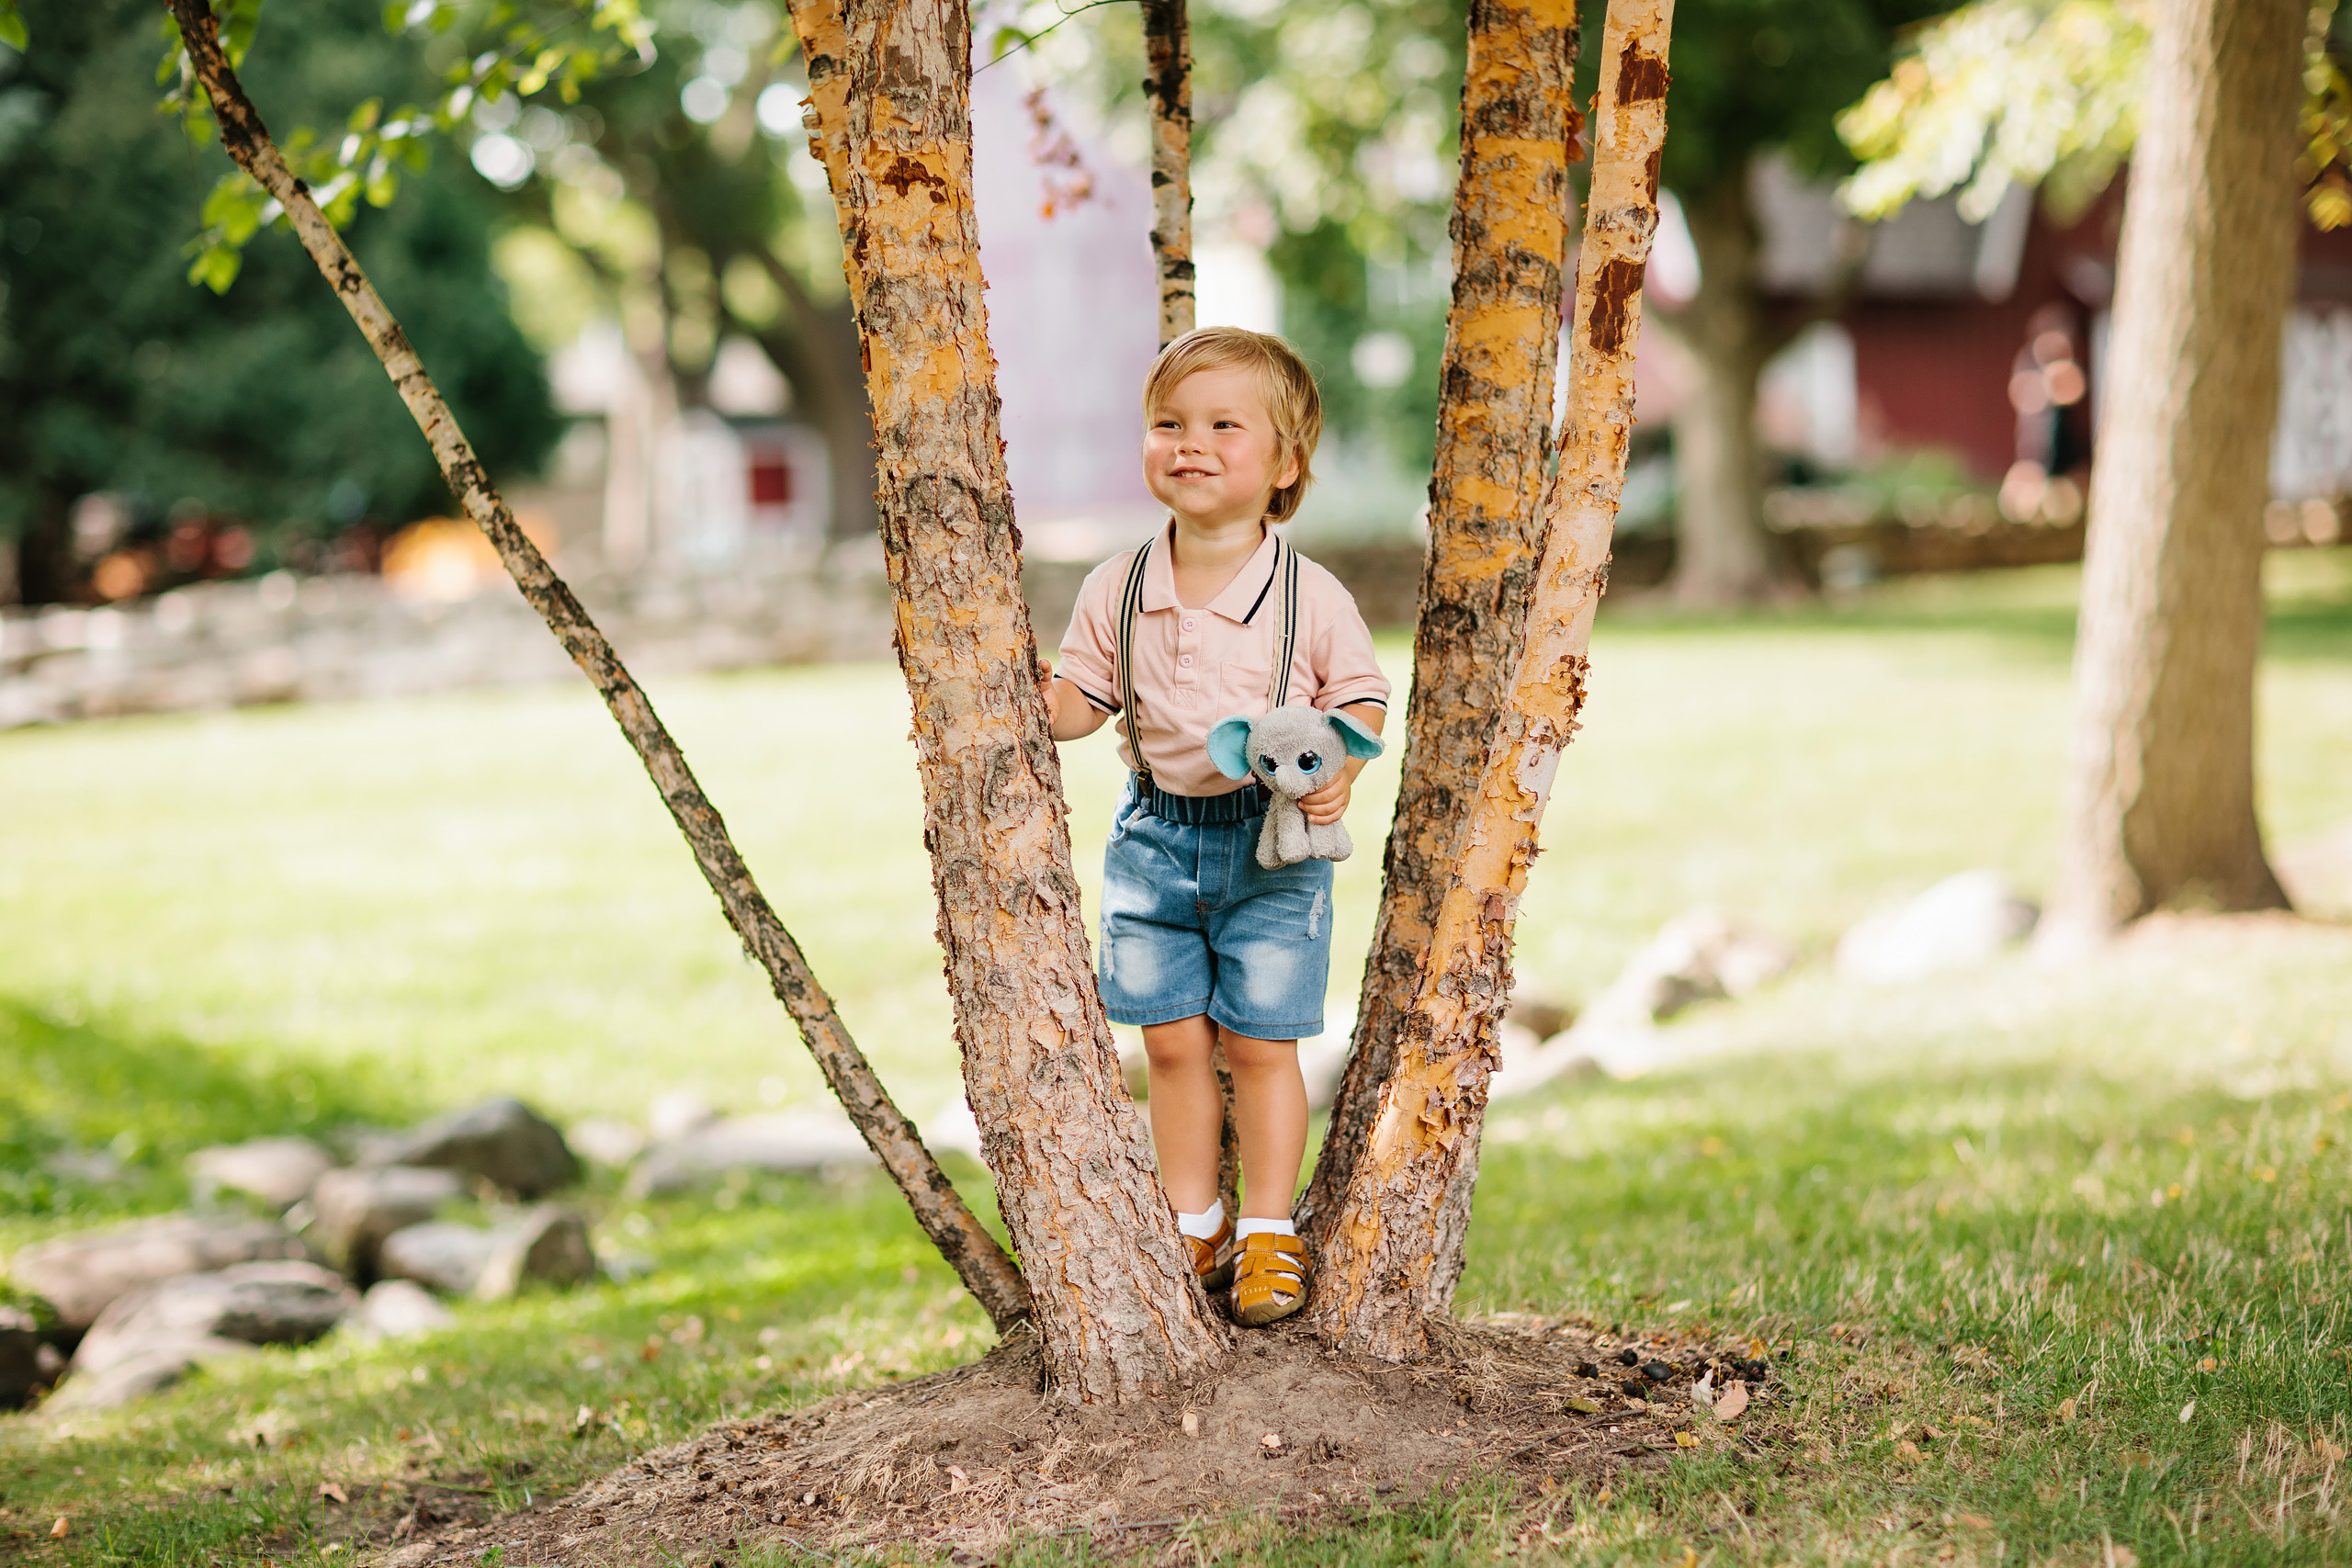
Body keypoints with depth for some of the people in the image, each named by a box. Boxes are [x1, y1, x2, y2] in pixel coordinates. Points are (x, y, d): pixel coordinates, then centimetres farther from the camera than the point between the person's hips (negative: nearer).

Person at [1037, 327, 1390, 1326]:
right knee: (1172, 1041, 8)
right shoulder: (1117, 590, -2)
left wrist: (1338, 772, -17)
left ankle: (1269, 1233, 15)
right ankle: (1193, 1227, 22)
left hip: (1271, 839, -3)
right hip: (1156, 832, 3)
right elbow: (1079, 697, 6)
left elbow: (1359, 698, 1)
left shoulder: (1311, 598, -10)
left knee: (1259, 1044, 1)